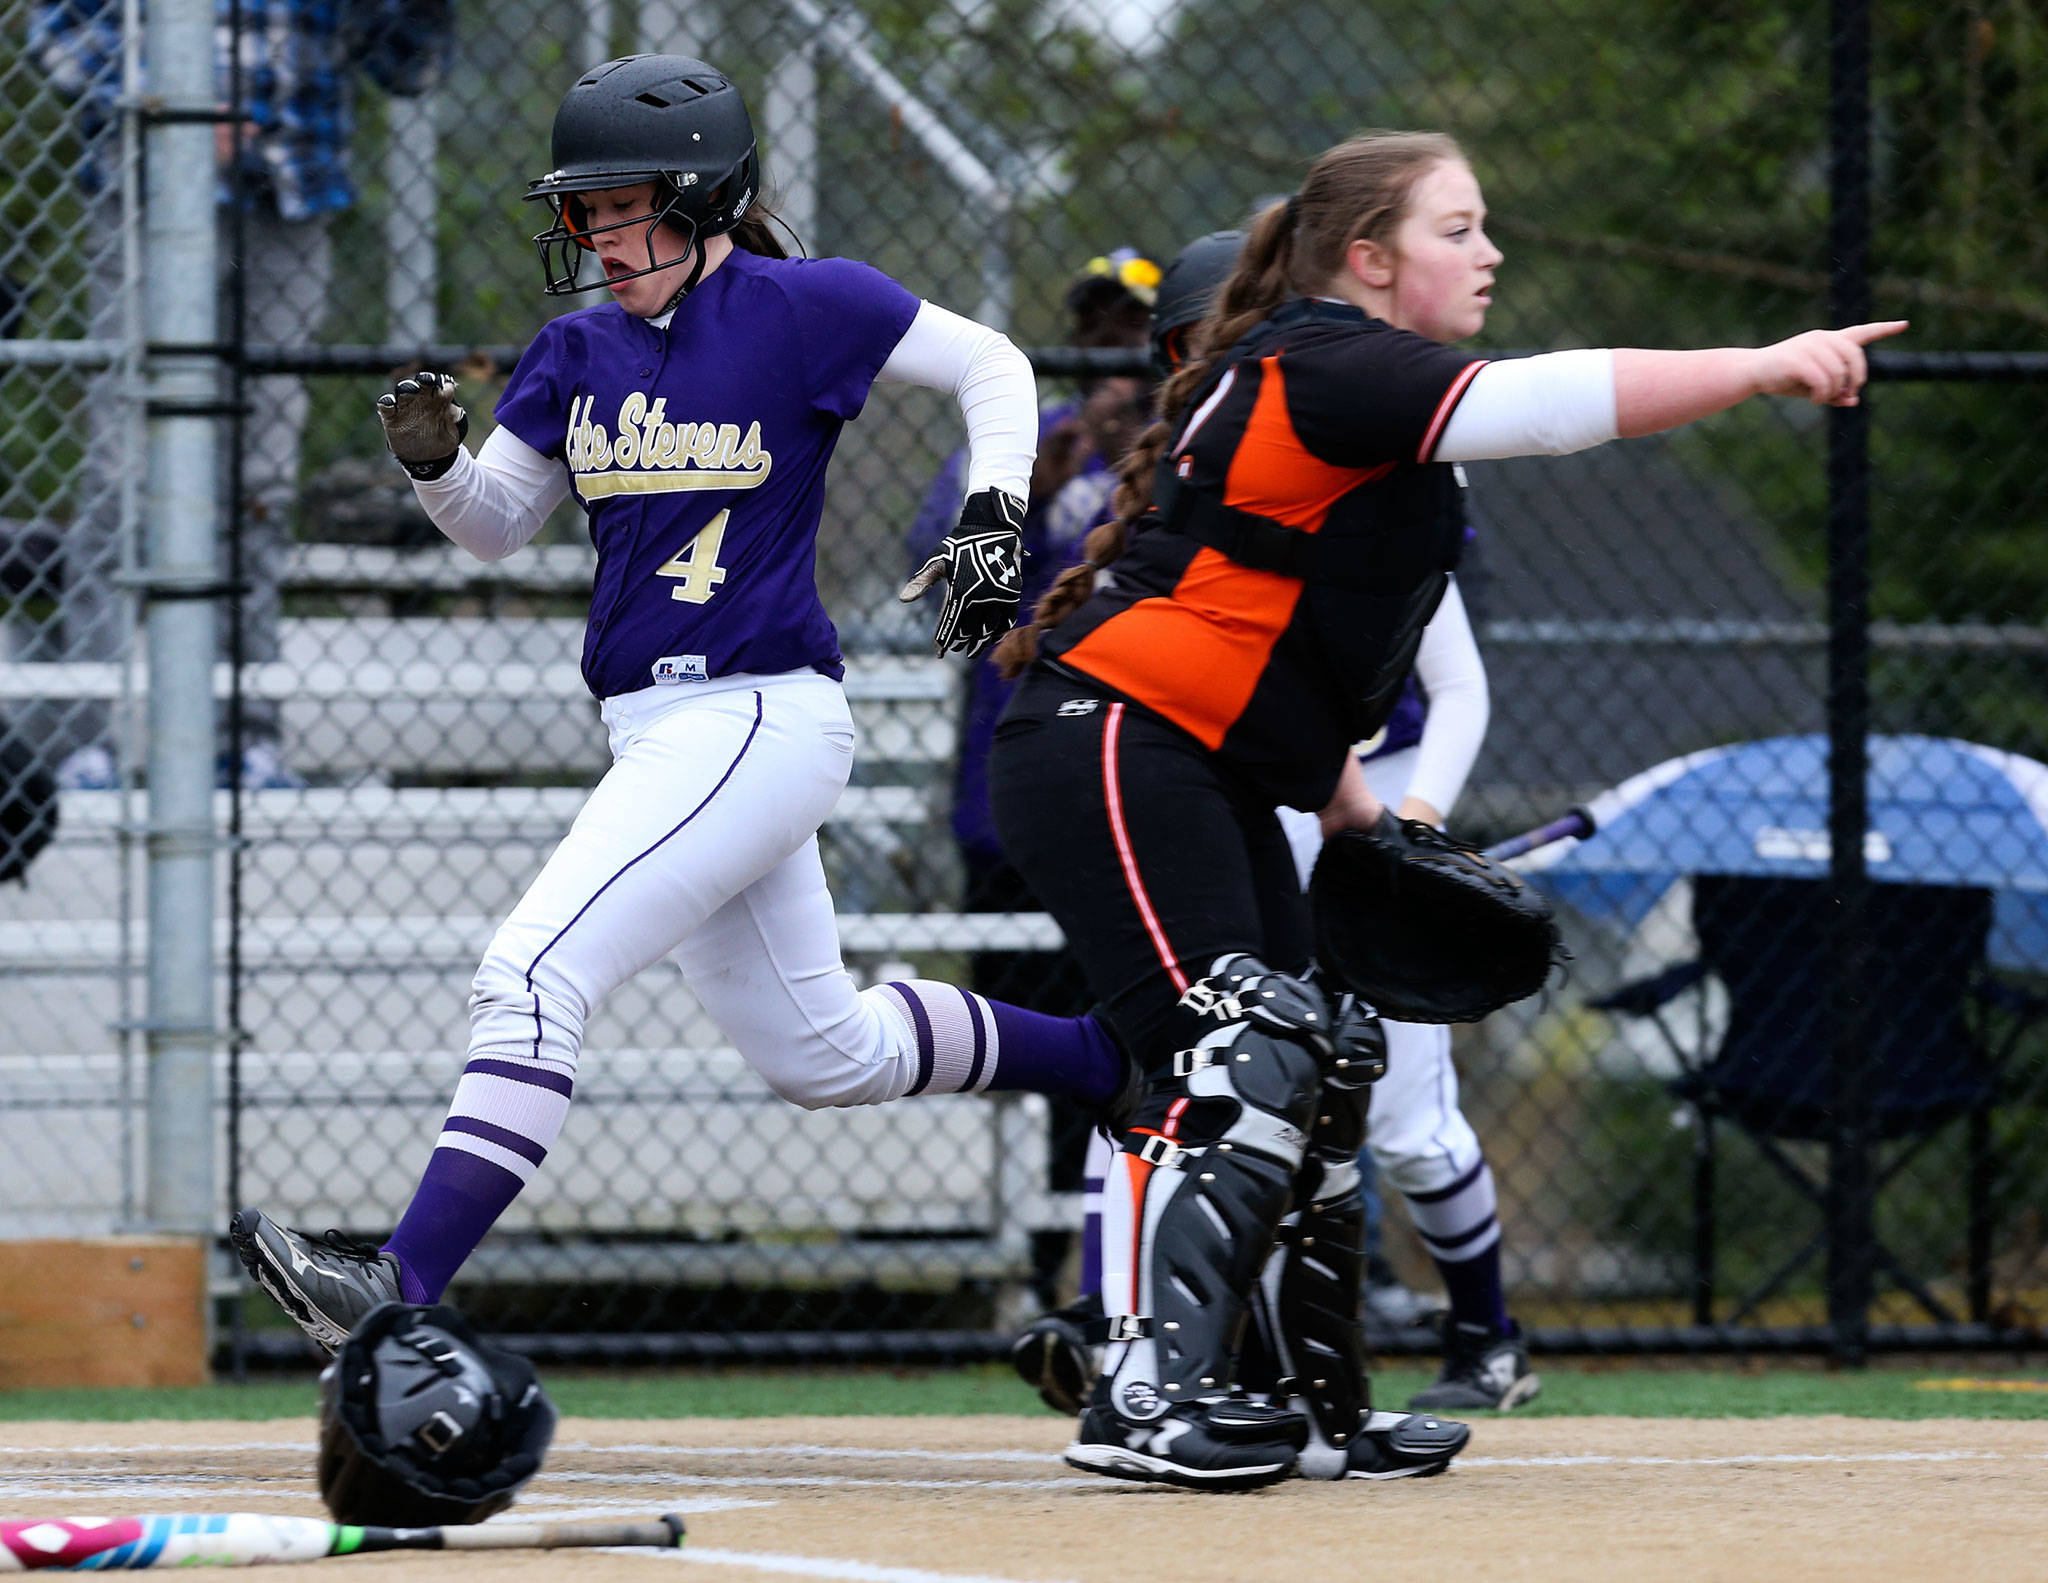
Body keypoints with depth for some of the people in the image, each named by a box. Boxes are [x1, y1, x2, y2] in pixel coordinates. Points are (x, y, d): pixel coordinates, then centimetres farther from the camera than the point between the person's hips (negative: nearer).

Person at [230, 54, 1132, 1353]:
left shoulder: (803, 308, -7)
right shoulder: (579, 353, 11)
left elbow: (993, 366, 2)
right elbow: (498, 527, 16)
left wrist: (993, 521, -11)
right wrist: (434, 463, -5)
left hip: (761, 720, -9)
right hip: (658, 740, 9)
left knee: (534, 977, -21)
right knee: (822, 1055, 18)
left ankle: (401, 1289, -26)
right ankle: (1108, 1059, 37)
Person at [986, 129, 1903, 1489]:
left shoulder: (1337, 385, 18)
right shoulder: (1323, 369, -14)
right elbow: (1548, 404, -28)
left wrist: (1353, 807, 19)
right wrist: (1764, 368, -30)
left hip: (1210, 777, 11)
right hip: (1108, 755, -11)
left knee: (1317, 1067, 12)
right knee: (1232, 1061, -19)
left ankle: (1306, 1403, 18)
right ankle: (1145, 1396, -23)